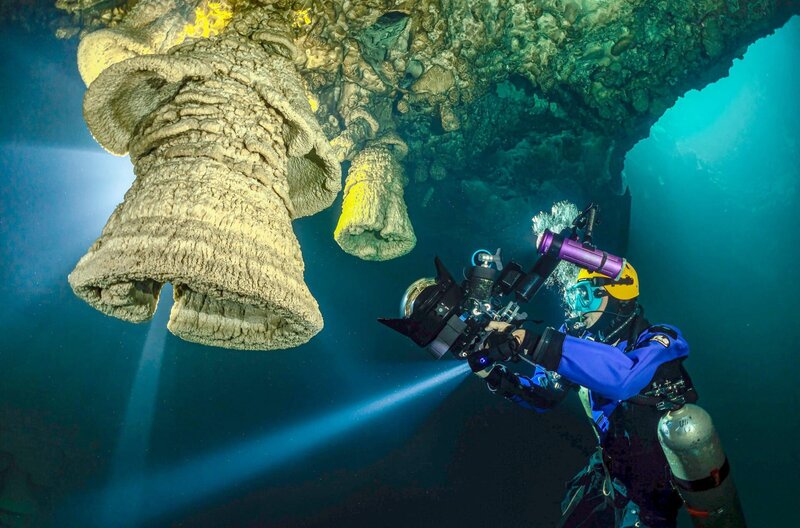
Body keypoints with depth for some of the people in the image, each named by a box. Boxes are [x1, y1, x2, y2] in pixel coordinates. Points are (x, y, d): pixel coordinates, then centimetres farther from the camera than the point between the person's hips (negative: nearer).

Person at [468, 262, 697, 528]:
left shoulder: (657, 340, -22)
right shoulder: (583, 340, -4)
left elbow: (623, 376, -45)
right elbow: (543, 393, 3)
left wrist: (530, 342, -52)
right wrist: (492, 371, -16)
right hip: (611, 469, 5)